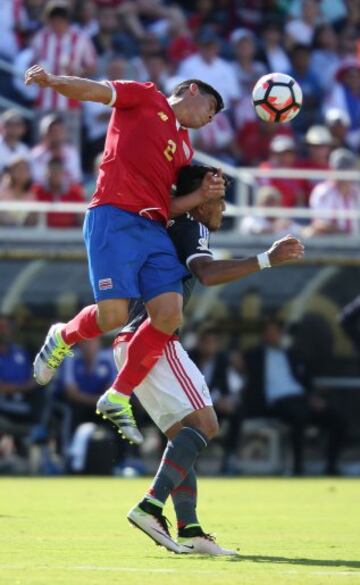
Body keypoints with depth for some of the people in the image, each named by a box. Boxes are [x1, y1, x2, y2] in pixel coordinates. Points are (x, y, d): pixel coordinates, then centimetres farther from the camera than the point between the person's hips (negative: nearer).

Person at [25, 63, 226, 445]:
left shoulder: (185, 149, 27)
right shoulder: (146, 98, 10)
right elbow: (92, 90, -3)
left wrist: (202, 196, 7)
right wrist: (53, 81, -23)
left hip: (154, 228, 7)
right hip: (114, 218, -7)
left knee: (169, 314, -12)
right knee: (113, 316, -19)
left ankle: (118, 397, 5)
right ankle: (63, 337, 17)